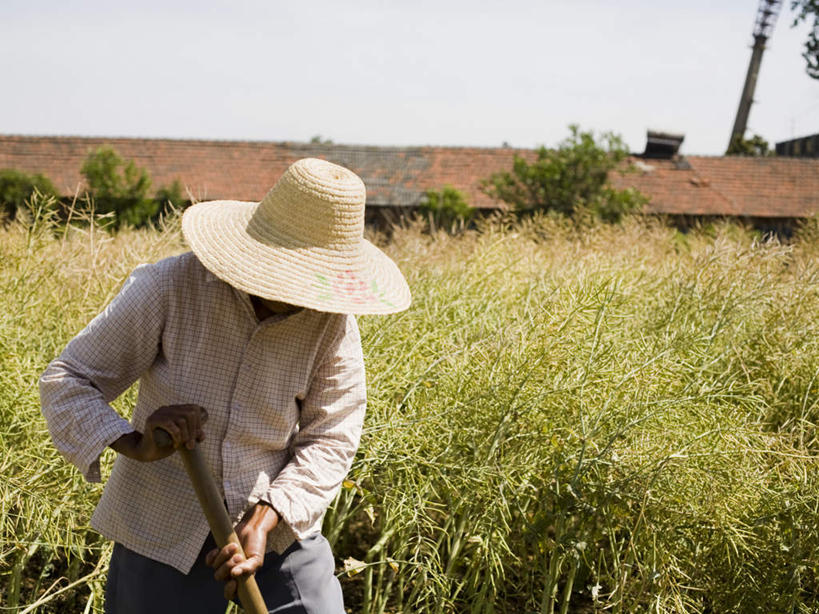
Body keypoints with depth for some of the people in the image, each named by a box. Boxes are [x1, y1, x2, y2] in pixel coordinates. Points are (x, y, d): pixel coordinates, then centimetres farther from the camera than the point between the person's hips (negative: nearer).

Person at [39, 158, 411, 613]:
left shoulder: (332, 319, -12)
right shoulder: (169, 288, -17)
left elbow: (330, 439, -7)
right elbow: (67, 380, -10)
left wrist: (263, 524, -20)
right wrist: (135, 446, -27)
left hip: (279, 524, 2)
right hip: (163, 528, -1)